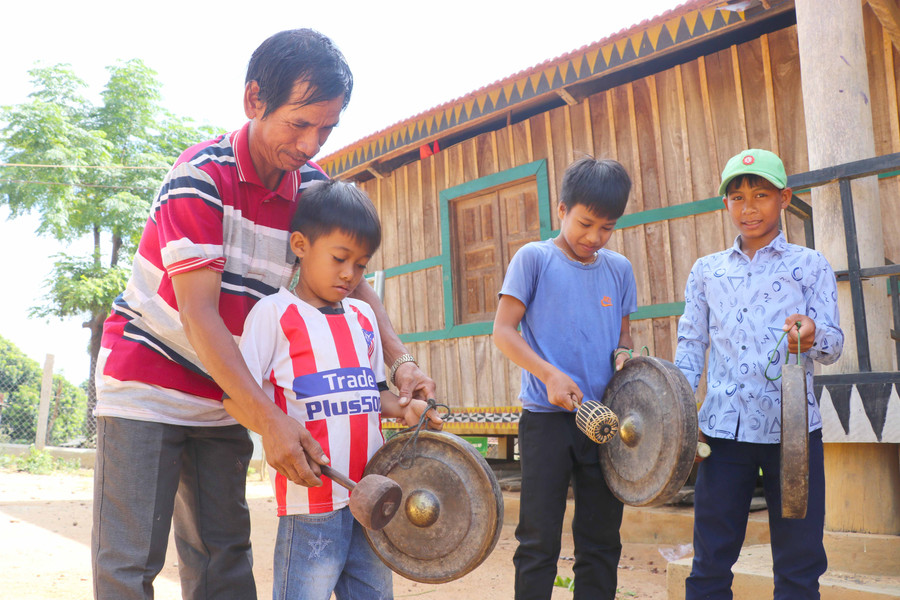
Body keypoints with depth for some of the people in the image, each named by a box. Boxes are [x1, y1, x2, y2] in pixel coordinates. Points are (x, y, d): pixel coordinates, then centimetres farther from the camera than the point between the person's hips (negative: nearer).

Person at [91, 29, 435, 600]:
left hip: (226, 396, 5)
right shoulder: (201, 174, -20)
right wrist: (269, 419, -32)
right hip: (147, 379, -5)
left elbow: (353, 281, 4)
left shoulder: (314, 189, -3)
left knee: (223, 554, 7)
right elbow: (198, 313, -25)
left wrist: (400, 359, -14)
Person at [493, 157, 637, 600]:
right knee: (539, 540, 1)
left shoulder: (619, 269, 11)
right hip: (546, 416, -4)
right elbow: (503, 331, -5)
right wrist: (550, 374, -19)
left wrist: (623, 354, -4)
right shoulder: (534, 258, -2)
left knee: (602, 539, 11)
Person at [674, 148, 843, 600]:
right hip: (723, 427, 2)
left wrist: (812, 337, -25)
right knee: (710, 558, 5)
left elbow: (833, 342, -1)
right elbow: (690, 344, 13)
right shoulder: (706, 271, 14)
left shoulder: (810, 265, 8)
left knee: (798, 561, 5)